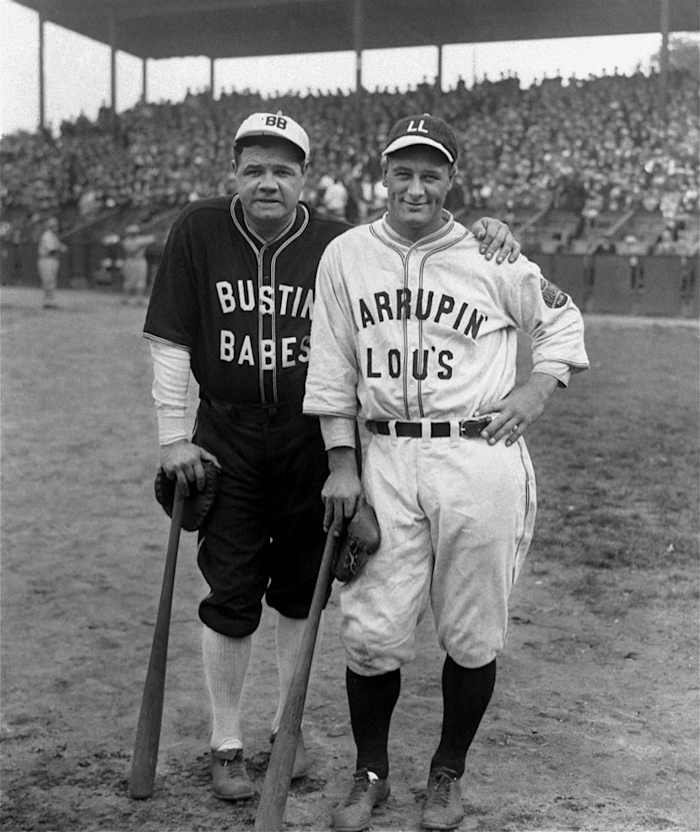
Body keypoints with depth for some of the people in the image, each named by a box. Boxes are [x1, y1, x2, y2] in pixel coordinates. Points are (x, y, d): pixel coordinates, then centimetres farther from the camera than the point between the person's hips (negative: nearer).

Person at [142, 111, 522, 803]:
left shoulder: (337, 243, -4)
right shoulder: (198, 231, -4)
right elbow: (169, 341, -3)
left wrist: (484, 237, -18)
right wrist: (173, 437, -7)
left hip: (311, 438, 1)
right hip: (226, 438, -1)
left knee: (300, 587, 11)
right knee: (230, 596, 2)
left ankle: (286, 725, 32)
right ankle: (226, 742, 20)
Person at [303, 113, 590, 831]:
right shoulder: (346, 255, 6)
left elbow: (561, 318, 16)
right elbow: (331, 367, 8)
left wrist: (539, 386, 0)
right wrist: (340, 463, 3)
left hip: (481, 458, -1)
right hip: (385, 457, 1)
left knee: (472, 636, 6)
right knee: (371, 632, 0)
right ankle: (370, 774, 23)